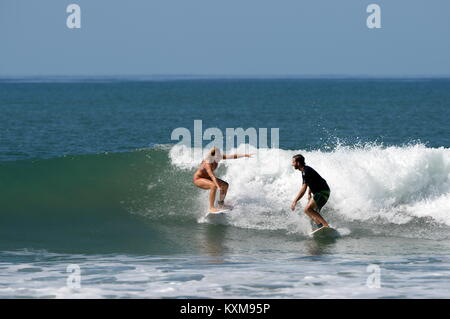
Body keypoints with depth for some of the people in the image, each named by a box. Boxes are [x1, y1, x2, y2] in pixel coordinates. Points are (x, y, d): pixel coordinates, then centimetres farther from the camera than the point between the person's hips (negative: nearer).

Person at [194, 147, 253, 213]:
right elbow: (212, 176, -48)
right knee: (214, 186, -34)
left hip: (207, 178, 8)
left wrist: (245, 155, -16)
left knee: (225, 185, 2)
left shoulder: (218, 157, -14)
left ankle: (221, 204, 20)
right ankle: (211, 208, -25)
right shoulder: (207, 164, -36)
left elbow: (232, 156, -13)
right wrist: (218, 187, -60)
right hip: (198, 179, -8)